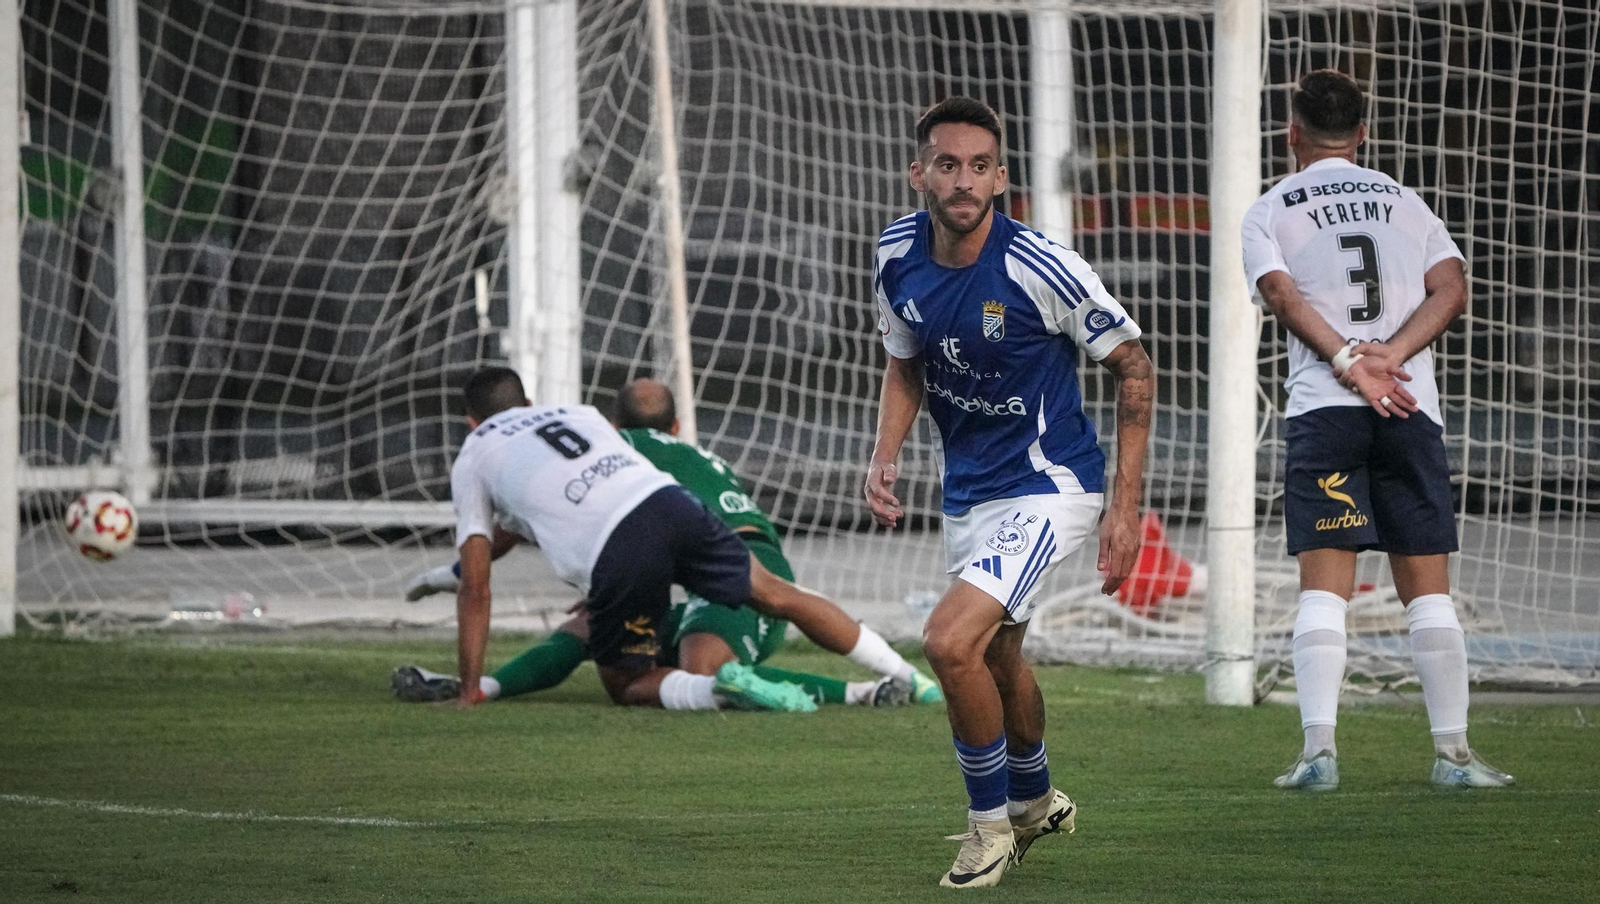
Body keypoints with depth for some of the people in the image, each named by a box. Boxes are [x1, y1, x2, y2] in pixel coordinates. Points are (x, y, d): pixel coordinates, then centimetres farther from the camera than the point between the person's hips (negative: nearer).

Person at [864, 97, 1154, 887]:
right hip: (968, 489, 7)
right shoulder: (898, 256, -6)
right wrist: (884, 458, -4)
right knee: (993, 656, 23)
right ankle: (1036, 801, 50)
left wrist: (1126, 507, -13)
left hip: (1047, 486, -7)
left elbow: (1133, 368, -12)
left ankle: (991, 821, -1)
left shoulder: (1041, 268, -23)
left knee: (950, 642, -22)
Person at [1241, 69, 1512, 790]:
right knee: (1427, 589, 5)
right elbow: (1451, 289, 4)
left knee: (1323, 589, -4)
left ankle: (1319, 749, -15)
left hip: (1322, 408, -2)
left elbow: (1285, 297, -8)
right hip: (1413, 408, 2)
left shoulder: (1268, 214, 10)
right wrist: (1388, 356, -7)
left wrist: (1349, 365, -14)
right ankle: (1452, 751, 2)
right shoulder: (1405, 203, 18)